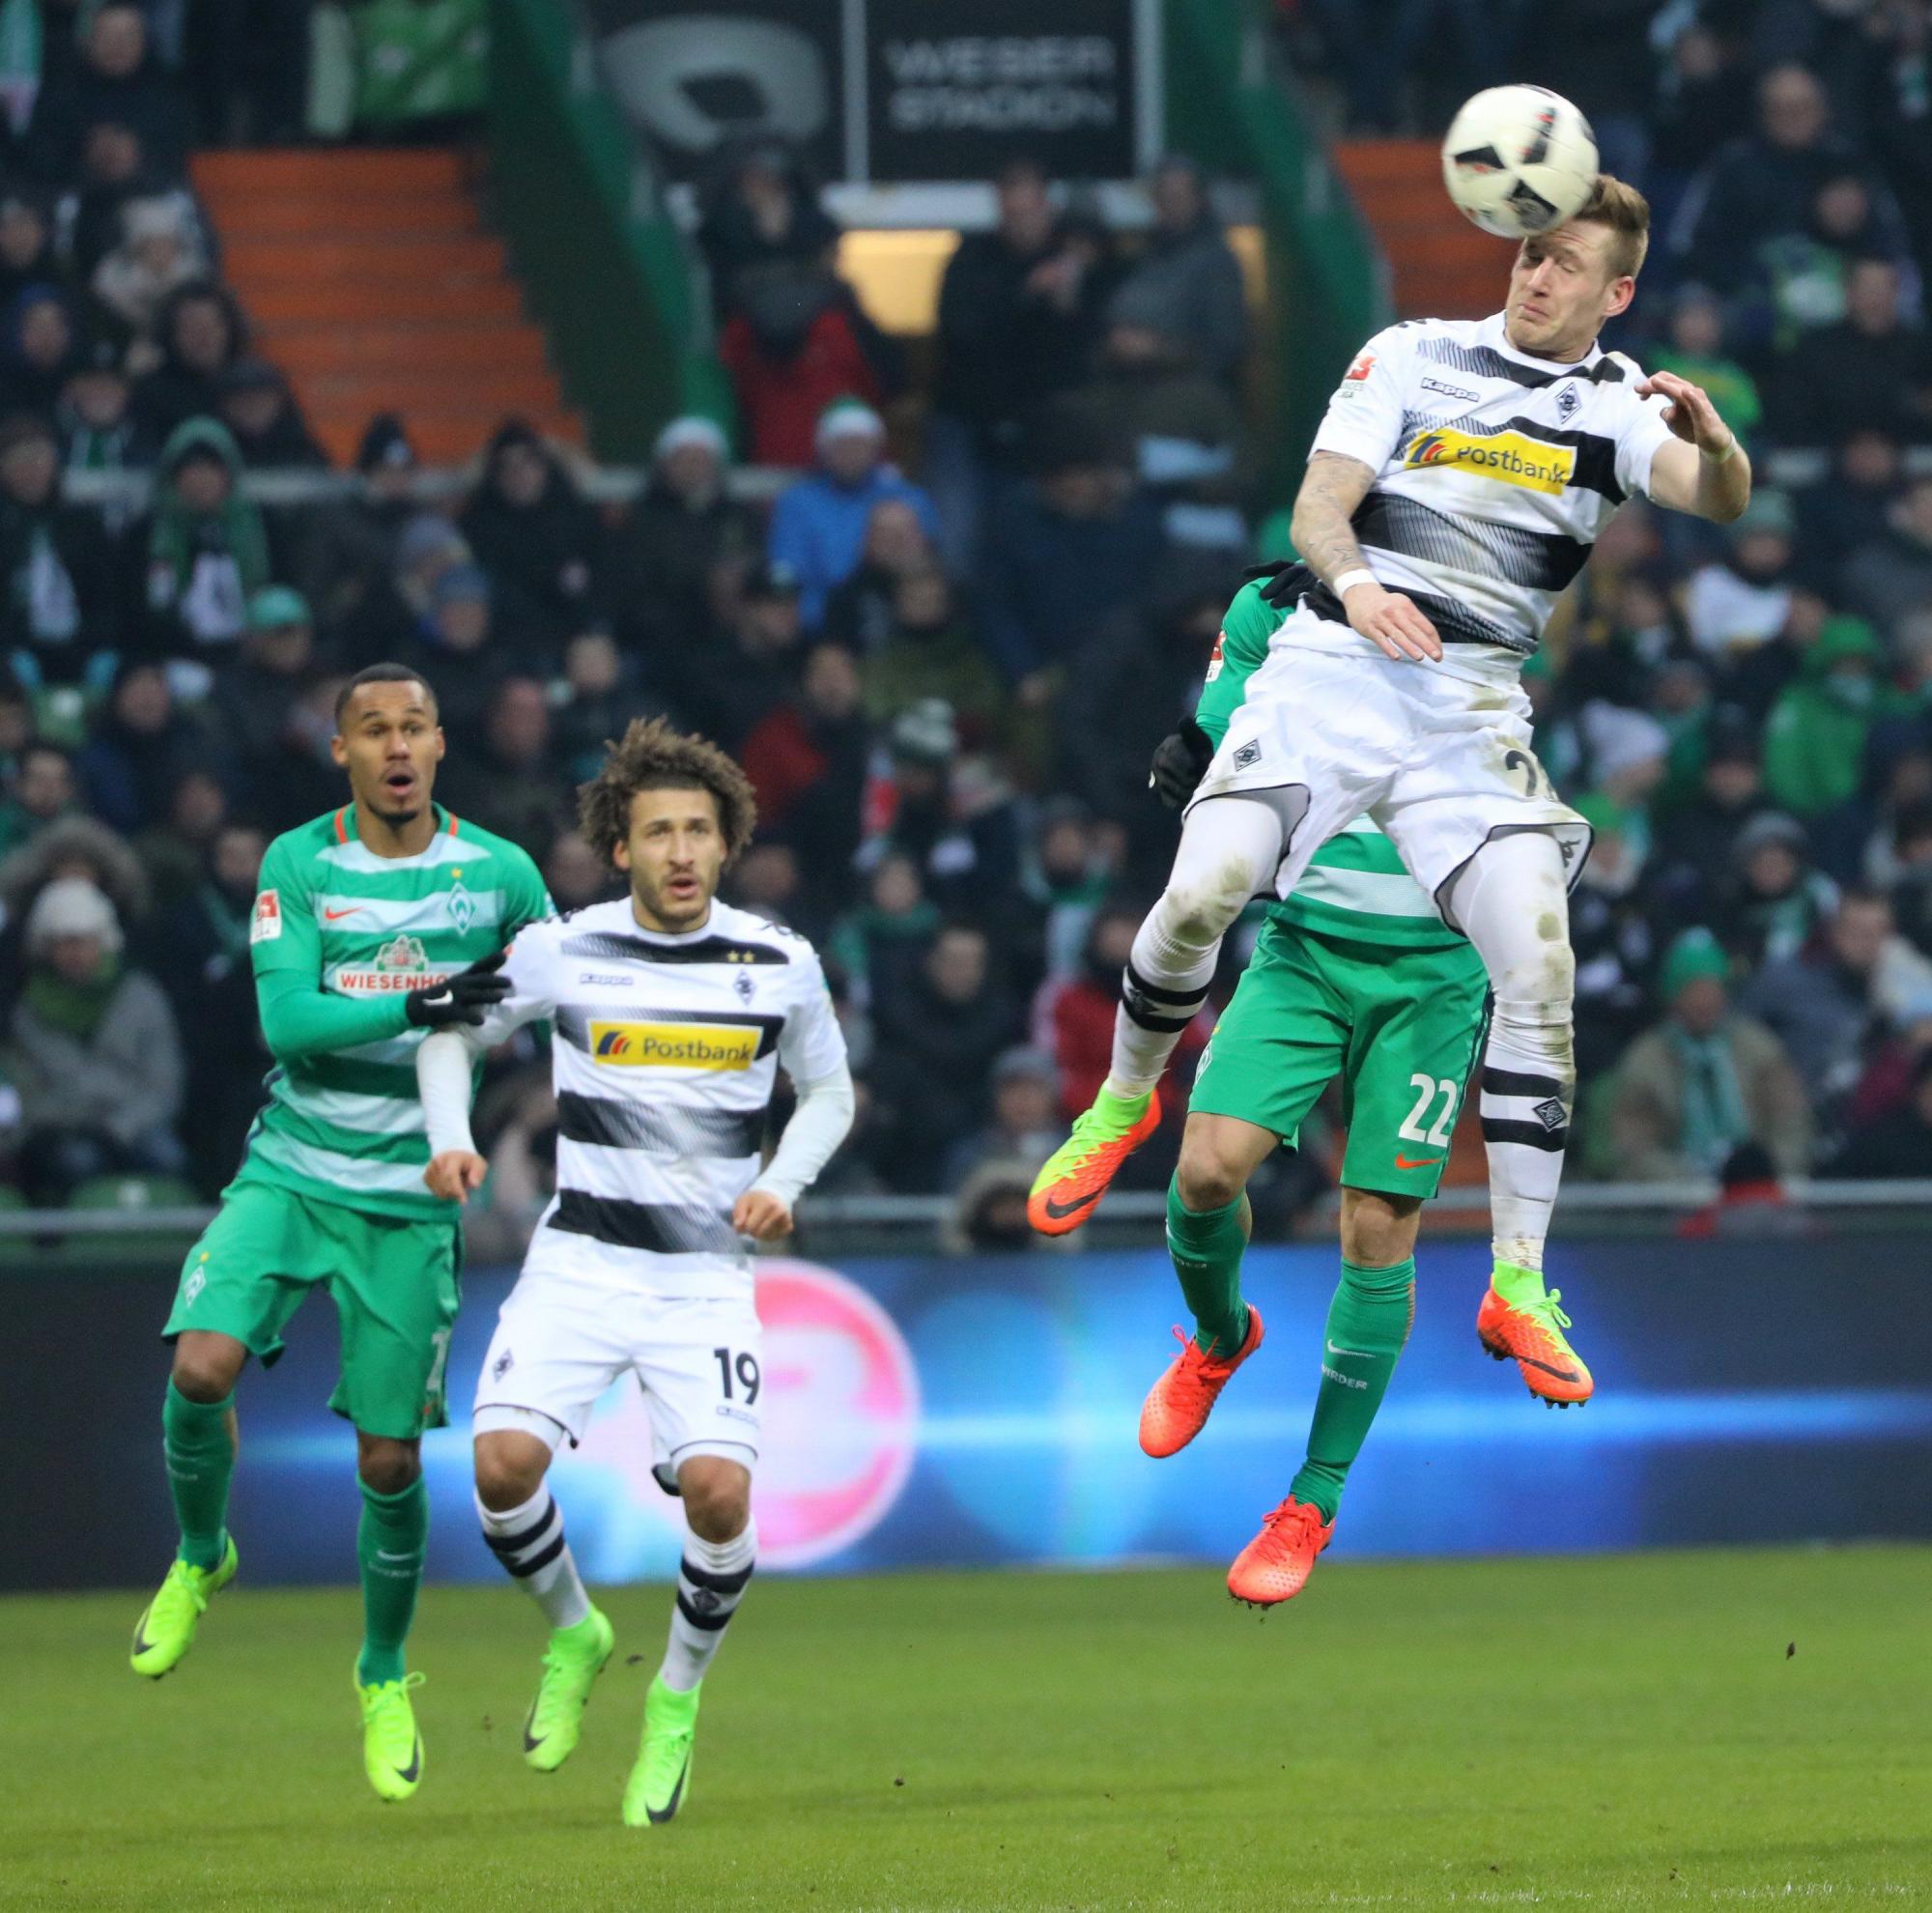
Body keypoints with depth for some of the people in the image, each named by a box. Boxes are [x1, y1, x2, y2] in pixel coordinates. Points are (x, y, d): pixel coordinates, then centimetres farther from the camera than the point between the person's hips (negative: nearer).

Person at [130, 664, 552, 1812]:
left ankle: (386, 1679, 24)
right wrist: (414, 1007, -28)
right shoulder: (298, 865, -4)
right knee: (202, 1366, -22)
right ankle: (201, 1559, 9)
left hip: (411, 1196, 0)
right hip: (291, 1168, 0)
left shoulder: (499, 875, -2)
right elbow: (285, 1019, -16)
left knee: (390, 1461, -1)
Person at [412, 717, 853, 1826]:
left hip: (708, 1275, 0)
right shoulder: (562, 952, -3)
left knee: (718, 1488, -20)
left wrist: (785, 1183, -3)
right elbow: (453, 1034, 12)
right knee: (505, 1461, -21)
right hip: (579, 1263, 0)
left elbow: (829, 1090, 15)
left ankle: (679, 1697, 8)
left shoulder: (781, 965, -1)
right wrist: (451, 1143, -5)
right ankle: (573, 1633, 11)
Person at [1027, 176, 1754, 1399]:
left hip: (1475, 707, 1)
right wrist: (1353, 580, -23)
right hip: (1333, 666, -1)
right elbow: (1319, 505, 0)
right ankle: (1128, 1097, 12)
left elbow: (1717, 498, -10)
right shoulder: (1415, 355, 8)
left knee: (1539, 965, -15)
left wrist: (1712, 438, -34)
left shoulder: (1618, 403, 8)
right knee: (1200, 895, -19)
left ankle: (1519, 1281, -9)